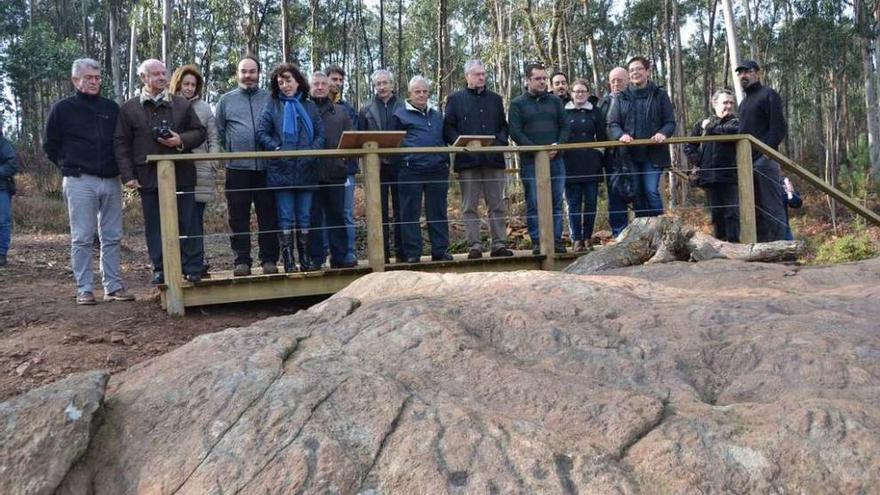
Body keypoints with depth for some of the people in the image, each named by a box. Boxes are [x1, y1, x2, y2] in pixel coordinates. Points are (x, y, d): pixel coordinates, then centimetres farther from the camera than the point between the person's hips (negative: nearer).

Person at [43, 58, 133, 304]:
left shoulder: (111, 107, 11)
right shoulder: (62, 108, 2)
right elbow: (50, 145, 8)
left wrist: (118, 167, 8)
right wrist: (70, 166, 7)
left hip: (111, 181, 4)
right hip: (80, 182, -3)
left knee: (112, 237, 5)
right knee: (82, 238, -2)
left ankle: (114, 286, 10)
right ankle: (84, 289, 3)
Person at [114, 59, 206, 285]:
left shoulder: (182, 104, 9)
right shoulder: (129, 109, 6)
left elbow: (200, 131, 11)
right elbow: (121, 144, 4)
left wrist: (181, 140, -10)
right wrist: (128, 175, -4)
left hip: (181, 174, 0)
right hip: (148, 177, 0)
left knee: (187, 224, 3)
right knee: (154, 226, 4)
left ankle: (193, 268, 9)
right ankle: (160, 269, 12)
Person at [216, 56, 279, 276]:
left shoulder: (270, 99, 10)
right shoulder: (226, 100, 10)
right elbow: (219, 132, 12)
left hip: (266, 166, 0)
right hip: (237, 167, 0)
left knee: (268, 215, 2)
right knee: (238, 217, 1)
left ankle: (269, 259, 8)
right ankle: (242, 260, 8)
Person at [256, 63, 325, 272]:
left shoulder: (309, 106, 11)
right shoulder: (273, 105, 5)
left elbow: (321, 133, 7)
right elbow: (262, 132, -1)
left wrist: (312, 151, -9)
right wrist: (277, 149, -13)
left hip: (306, 169, 2)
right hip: (282, 169, -2)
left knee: (304, 216, 7)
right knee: (286, 217, 0)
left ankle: (305, 259, 15)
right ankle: (288, 261, 4)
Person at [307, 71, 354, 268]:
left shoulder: (341, 111, 17)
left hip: (335, 171, 3)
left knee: (337, 215, 8)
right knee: (313, 217, 0)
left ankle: (340, 256, 14)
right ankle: (315, 258, 6)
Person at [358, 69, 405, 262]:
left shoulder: (403, 107, 6)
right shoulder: (366, 110, 11)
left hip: (399, 163, -1)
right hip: (377, 166, 1)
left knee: (401, 209, 4)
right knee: (380, 210, 2)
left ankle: (402, 250, 11)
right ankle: (382, 253, 6)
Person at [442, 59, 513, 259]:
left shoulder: (495, 99, 18)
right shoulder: (455, 99, 7)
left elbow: (503, 126, 16)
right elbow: (448, 129, 1)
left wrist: (499, 142, -3)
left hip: (494, 159, 3)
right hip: (467, 160, -3)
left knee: (498, 205, 3)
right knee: (470, 207, 0)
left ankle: (499, 244, 8)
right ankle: (474, 245, 4)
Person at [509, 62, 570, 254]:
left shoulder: (555, 101, 14)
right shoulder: (517, 104, 4)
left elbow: (565, 126, 11)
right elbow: (515, 132, -5)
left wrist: (558, 145, -9)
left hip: (555, 160, 3)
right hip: (530, 161, -3)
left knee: (556, 202, 4)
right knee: (533, 204, -2)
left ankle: (556, 240, 9)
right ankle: (537, 242, 3)